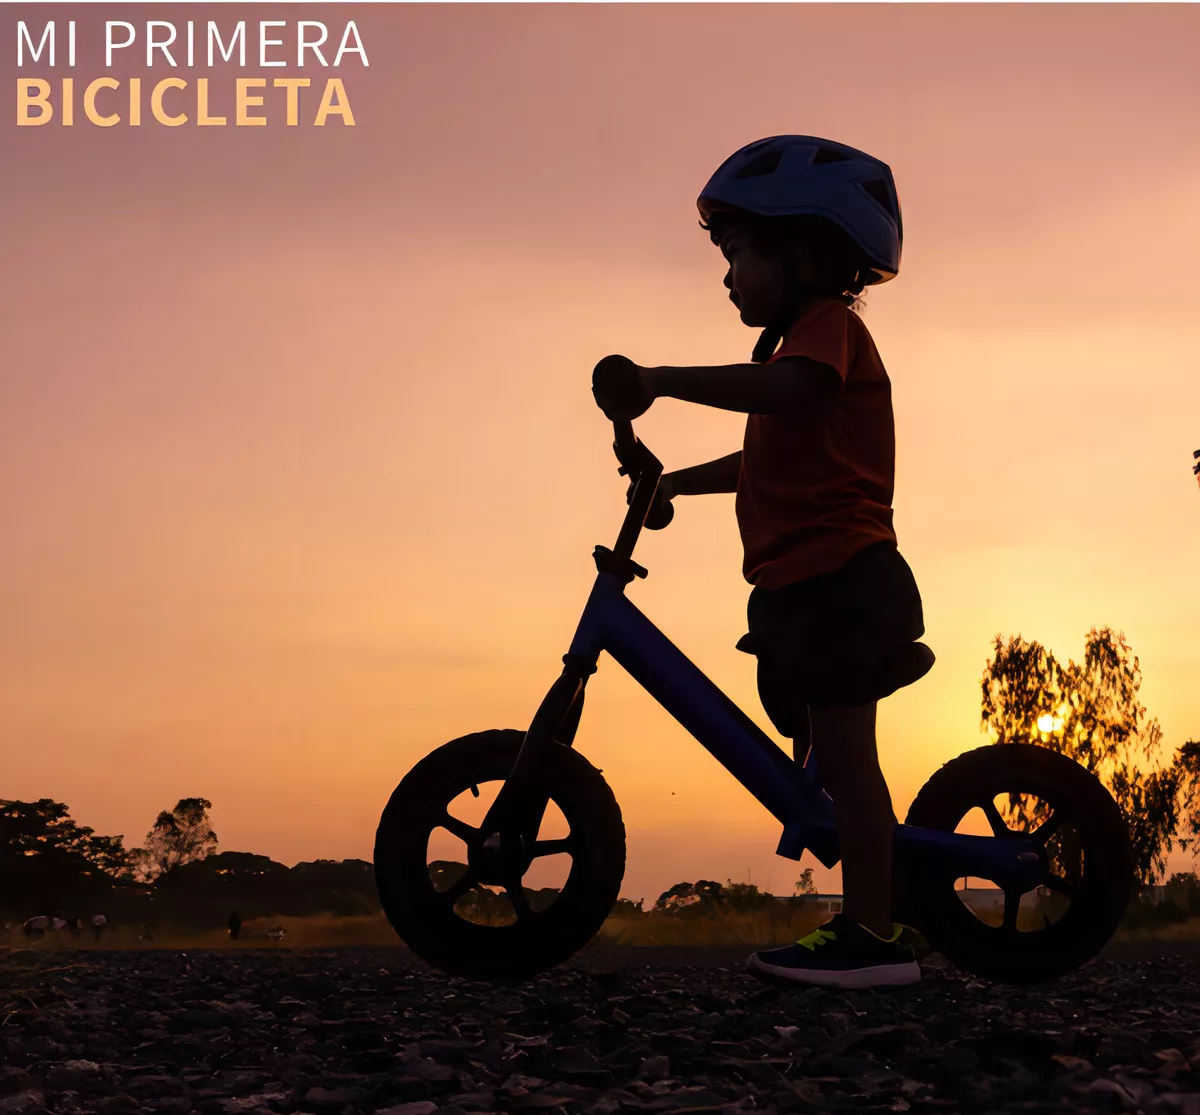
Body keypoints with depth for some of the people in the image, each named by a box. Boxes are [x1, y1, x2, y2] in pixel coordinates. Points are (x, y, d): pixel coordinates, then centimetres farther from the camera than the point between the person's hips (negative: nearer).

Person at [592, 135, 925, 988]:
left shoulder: (827, 323, -5)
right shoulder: (806, 341, 27)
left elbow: (781, 387, -29)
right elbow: (765, 459, 36)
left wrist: (656, 380, -32)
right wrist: (676, 481, 30)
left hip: (839, 580, -11)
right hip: (805, 588, 11)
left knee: (841, 750, -14)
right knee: (826, 756, 11)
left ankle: (873, 934, -16)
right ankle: (868, 919, 16)